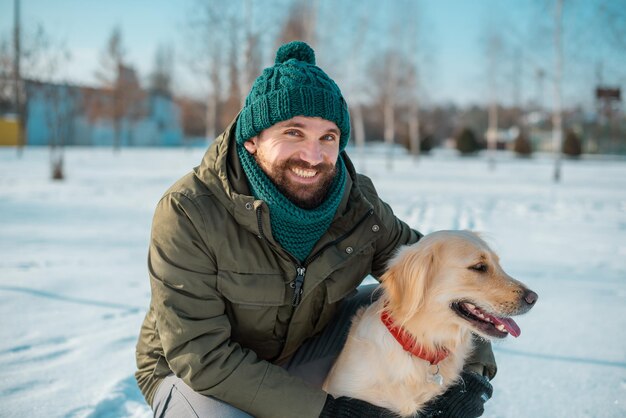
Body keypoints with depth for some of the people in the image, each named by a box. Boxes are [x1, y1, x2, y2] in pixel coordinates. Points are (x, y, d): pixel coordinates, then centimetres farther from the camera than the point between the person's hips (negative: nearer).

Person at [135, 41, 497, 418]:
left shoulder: (358, 206, -14)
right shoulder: (188, 212, -28)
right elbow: (201, 357, -28)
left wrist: (474, 369, -20)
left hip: (305, 353, 4)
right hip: (193, 374, -4)